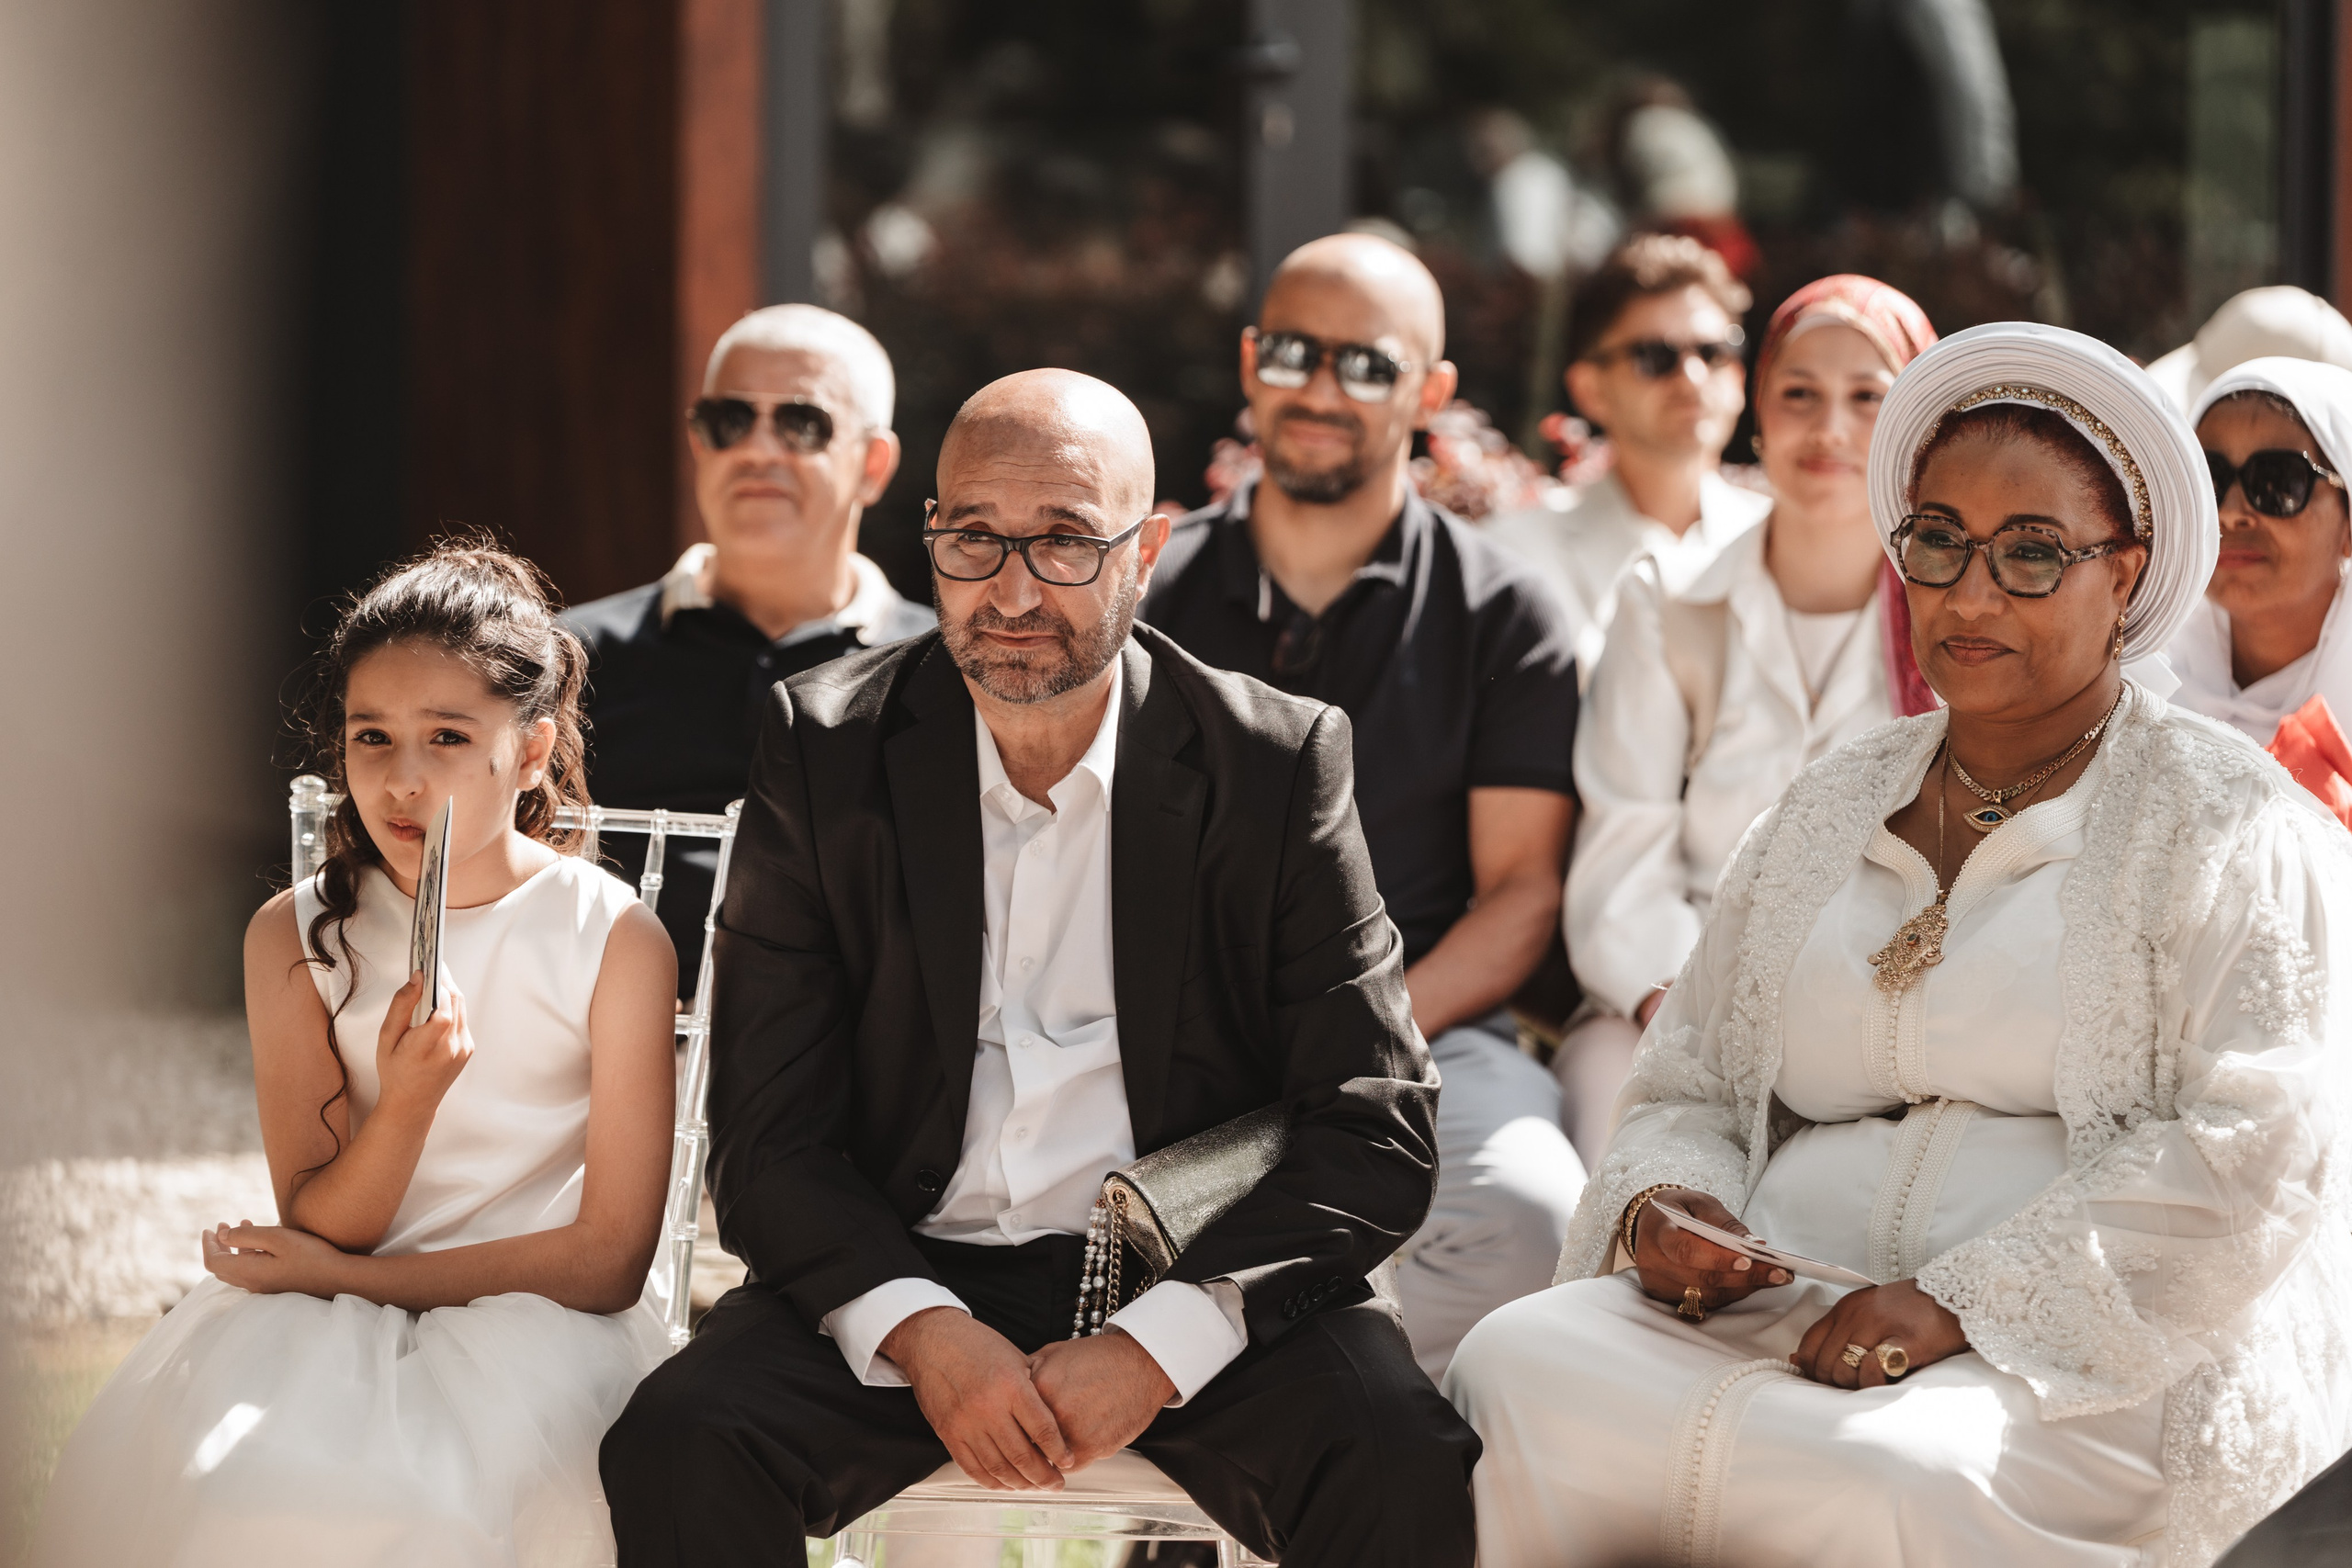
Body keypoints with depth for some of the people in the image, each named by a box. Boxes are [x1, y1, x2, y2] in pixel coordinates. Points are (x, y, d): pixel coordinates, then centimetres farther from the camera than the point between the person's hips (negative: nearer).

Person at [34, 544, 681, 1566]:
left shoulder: (615, 941, -5)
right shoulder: (296, 937, 4)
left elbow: (608, 1261, -6)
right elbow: (320, 1223, 1)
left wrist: (343, 1273, -6)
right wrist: (409, 1100, -21)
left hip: (536, 1316, -2)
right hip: (326, 1325, 3)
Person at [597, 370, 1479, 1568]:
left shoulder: (1279, 764, -1)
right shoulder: (824, 749, 1)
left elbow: (1376, 1135, -4)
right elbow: (768, 1139, 0)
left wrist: (1155, 1349, -17)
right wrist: (923, 1335, -19)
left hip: (1195, 1279, -1)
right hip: (906, 1276, 1)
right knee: (675, 1451, -27)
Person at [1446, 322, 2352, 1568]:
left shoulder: (2232, 827, 5)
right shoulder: (1828, 811, 23)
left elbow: (2249, 1150, -8)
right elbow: (1686, 1091, 23)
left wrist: (1962, 1300, -18)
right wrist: (1661, 1208, -3)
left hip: (2084, 1367, -5)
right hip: (1785, 1313, 5)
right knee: (1513, 1373, -26)